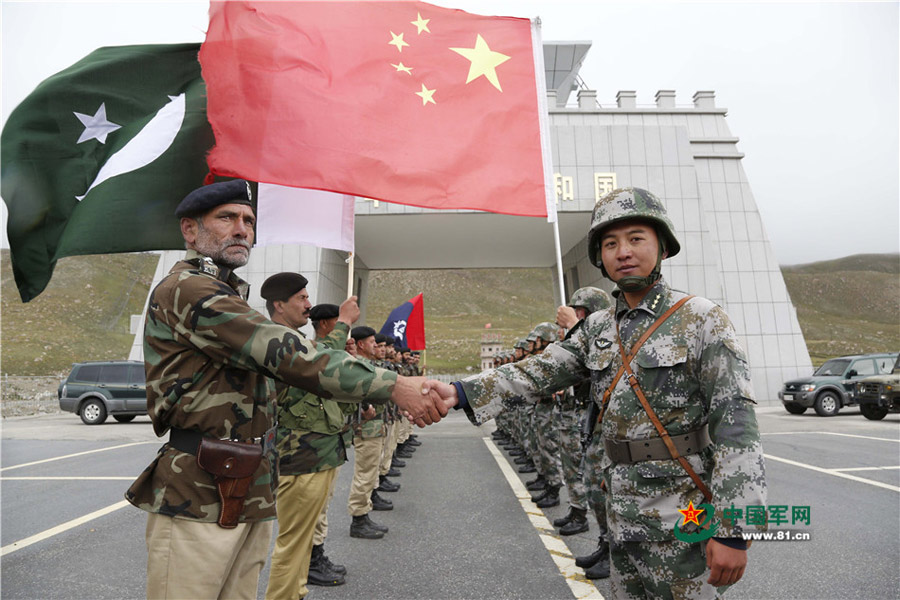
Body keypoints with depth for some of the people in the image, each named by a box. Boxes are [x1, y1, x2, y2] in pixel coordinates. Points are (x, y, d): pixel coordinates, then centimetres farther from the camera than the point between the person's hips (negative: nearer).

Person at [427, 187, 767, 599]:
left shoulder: (702, 320, -10)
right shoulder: (597, 329, 5)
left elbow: (736, 424, -14)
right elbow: (539, 372, -4)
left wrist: (733, 530, -19)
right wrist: (462, 391, -19)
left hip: (684, 519, -5)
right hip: (622, 515, 5)